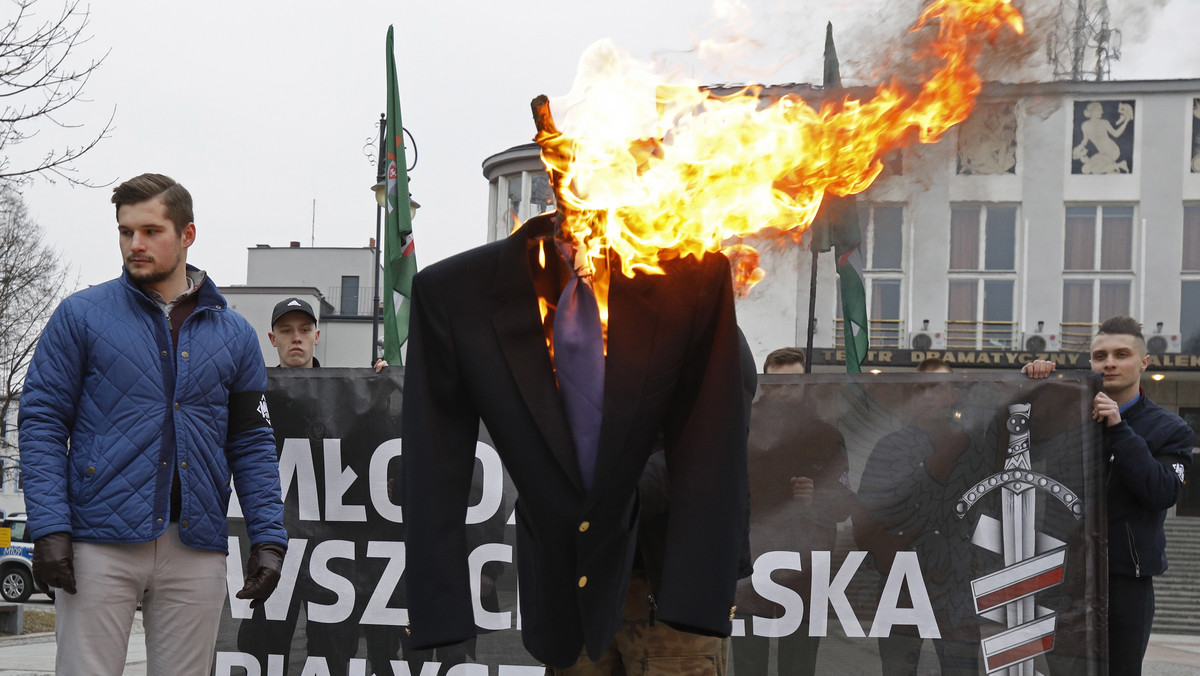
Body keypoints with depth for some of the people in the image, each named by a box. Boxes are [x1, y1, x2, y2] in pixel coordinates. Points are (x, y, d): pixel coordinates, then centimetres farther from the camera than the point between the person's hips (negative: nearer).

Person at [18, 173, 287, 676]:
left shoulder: (234, 334, 12)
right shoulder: (81, 316, 4)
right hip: (102, 544, -2)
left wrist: (268, 538, 1)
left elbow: (253, 444, 13)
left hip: (196, 550, 2)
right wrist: (50, 527, -11)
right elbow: (42, 422, 0)